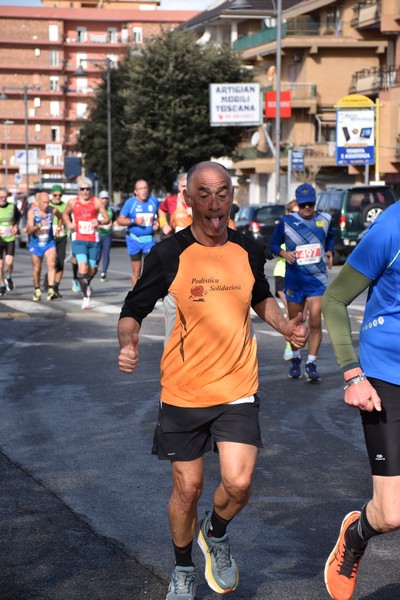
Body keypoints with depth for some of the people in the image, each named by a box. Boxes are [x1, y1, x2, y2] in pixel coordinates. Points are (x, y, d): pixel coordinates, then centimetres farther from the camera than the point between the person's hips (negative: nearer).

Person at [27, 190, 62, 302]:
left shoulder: (52, 211, -8)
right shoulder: (32, 212, -14)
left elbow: (60, 217, 18)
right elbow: (29, 231, -22)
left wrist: (58, 228, 6)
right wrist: (39, 225, -38)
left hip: (49, 242, 1)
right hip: (36, 243, -1)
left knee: (51, 264, -20)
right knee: (37, 269, 10)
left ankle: (51, 289, -26)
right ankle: (37, 291, 29)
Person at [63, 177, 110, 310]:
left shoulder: (97, 202, 1)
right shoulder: (72, 202, 5)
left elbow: (107, 218, 0)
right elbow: (65, 214, 23)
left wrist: (99, 222, -21)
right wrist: (68, 223, 3)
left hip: (93, 240, 1)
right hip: (78, 240, -1)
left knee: (92, 270, 7)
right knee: (83, 267, -19)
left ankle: (86, 285, 42)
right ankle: (85, 297, -13)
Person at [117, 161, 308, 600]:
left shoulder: (248, 250, 0)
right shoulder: (169, 254, -10)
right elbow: (132, 312, -4)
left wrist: (286, 326, 1)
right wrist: (128, 344, -25)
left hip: (237, 388, 2)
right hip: (183, 393, -1)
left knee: (238, 483, -12)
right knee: (187, 489, 8)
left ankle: (216, 534, 23)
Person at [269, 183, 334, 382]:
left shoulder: (325, 220, 4)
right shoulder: (286, 221, -2)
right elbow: (273, 244, 6)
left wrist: (329, 251, 4)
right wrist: (283, 253, -13)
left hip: (317, 279, 0)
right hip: (294, 279, 0)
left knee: (315, 321, -12)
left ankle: (311, 364, -3)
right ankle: (296, 359, 31)